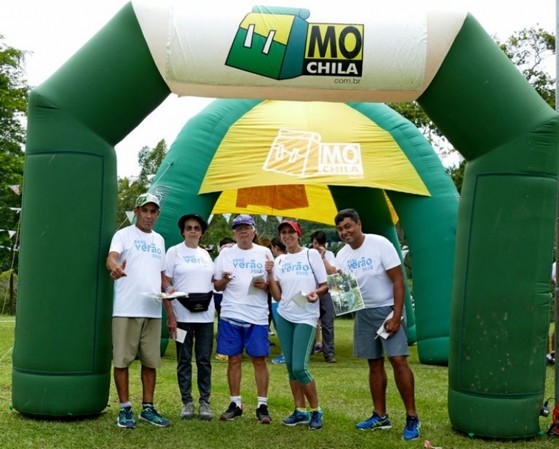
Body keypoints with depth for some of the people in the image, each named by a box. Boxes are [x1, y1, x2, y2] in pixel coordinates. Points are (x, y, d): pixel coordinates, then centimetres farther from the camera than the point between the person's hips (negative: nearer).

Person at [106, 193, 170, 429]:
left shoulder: (159, 240, 17)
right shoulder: (124, 234, -1)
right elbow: (111, 257, -19)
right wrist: (115, 267, -43)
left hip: (153, 310, 6)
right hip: (126, 309, -5)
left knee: (151, 361, 9)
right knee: (122, 360, -1)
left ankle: (148, 408, 18)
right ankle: (125, 409, 9)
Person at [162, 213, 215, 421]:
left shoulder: (205, 254, 13)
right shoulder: (173, 252, 1)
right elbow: (165, 285, -4)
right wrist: (170, 316, -11)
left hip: (206, 315, 3)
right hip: (182, 315, -3)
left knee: (204, 359, 4)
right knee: (184, 360, 3)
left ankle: (205, 402, 12)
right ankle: (187, 402, 12)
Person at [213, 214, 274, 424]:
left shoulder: (265, 253, 7)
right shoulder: (225, 253, 8)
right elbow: (216, 286, 8)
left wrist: (265, 285, -12)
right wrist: (223, 280, -13)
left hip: (257, 316, -1)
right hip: (231, 315, 1)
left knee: (259, 360, 0)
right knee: (234, 359, 5)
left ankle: (262, 405, 8)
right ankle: (235, 404, 15)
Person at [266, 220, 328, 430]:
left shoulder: (311, 254, -2)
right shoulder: (279, 261, 8)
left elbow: (326, 285, -2)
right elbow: (277, 296, 5)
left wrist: (317, 292, -23)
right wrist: (270, 274, -7)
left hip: (306, 318, -5)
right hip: (284, 316, 5)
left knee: (300, 367, -12)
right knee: (290, 366, 6)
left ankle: (316, 411, 5)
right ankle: (300, 411, 18)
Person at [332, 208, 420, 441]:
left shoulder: (380, 244, -15)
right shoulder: (342, 255, 2)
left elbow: (398, 281, -15)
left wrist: (396, 316, -20)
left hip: (388, 310, -6)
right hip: (364, 313, 6)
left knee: (398, 360, -14)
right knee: (374, 363, 10)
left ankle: (412, 417, -6)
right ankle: (380, 416, 18)